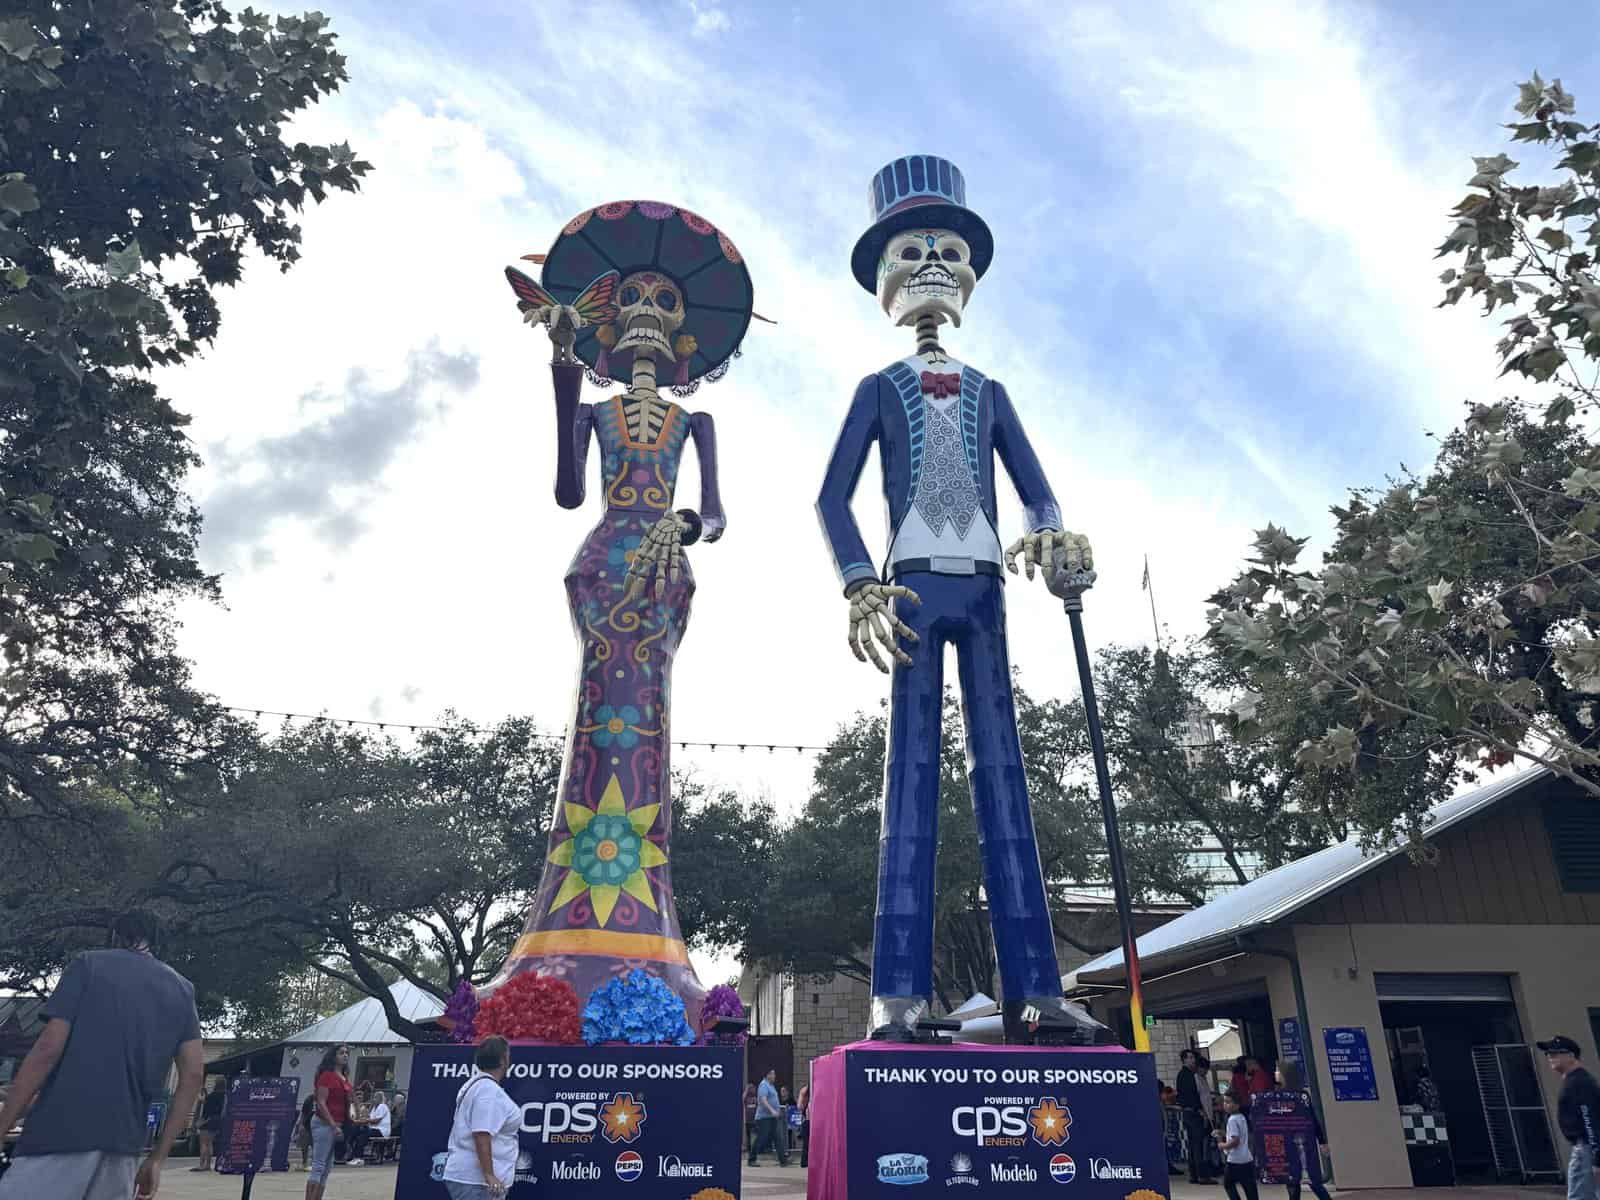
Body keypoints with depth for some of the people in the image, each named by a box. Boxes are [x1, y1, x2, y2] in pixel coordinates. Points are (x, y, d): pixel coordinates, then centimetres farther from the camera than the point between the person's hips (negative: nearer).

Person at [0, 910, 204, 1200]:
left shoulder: (88, 964, 7)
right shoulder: (182, 989, 17)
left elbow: (48, 1049, -5)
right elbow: (193, 1075, 8)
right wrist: (157, 1158, 11)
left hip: (62, 1131, -4)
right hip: (124, 1141, 4)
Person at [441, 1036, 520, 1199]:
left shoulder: (474, 1085, 17)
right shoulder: (489, 1090, -16)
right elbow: (482, 1135, -25)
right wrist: (489, 1174, -25)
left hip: (466, 1175, 10)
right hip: (476, 1179, -10)